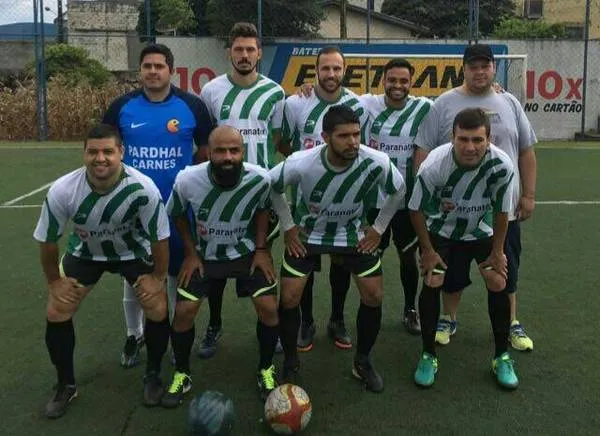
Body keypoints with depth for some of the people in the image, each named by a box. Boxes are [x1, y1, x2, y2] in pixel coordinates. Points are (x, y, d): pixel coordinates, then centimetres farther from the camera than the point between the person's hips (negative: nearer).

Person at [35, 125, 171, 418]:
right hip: (85, 252, 1)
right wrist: (54, 281, -5)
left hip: (133, 251, -1)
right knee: (56, 312, -6)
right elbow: (47, 240, -13)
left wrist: (158, 277, -10)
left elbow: (159, 236, -18)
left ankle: (153, 376, 15)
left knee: (158, 310, -12)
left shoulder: (143, 188, -35)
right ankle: (66, 385, 18)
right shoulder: (62, 190, -31)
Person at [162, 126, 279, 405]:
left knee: (268, 307, -13)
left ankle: (266, 370, 14)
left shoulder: (260, 179, -25)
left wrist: (261, 249, -6)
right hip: (205, 253, 0)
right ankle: (181, 374, 16)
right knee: (184, 310, -10)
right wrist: (191, 253, -5)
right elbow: (177, 215, -3)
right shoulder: (187, 180, -26)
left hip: (247, 250, 0)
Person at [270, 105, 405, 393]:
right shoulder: (300, 163, -31)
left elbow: (398, 191, -5)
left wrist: (378, 229, -4)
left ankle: (362, 362, 21)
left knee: (374, 295, -3)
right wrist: (288, 227, -6)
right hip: (308, 232, -1)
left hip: (353, 232, 1)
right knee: (289, 297, -7)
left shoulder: (376, 162, -28)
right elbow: (272, 187, -8)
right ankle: (290, 365, 17)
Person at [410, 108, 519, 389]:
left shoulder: (501, 166, -29)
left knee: (498, 282, -8)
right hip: (440, 231, -1)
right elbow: (416, 209, -17)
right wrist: (428, 250, -11)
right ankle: (428, 356, 6)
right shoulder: (434, 165, -33)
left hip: (481, 231, 2)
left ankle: (502, 357, 11)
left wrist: (497, 252, -5)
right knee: (432, 282, -13)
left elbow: (501, 212, -12)